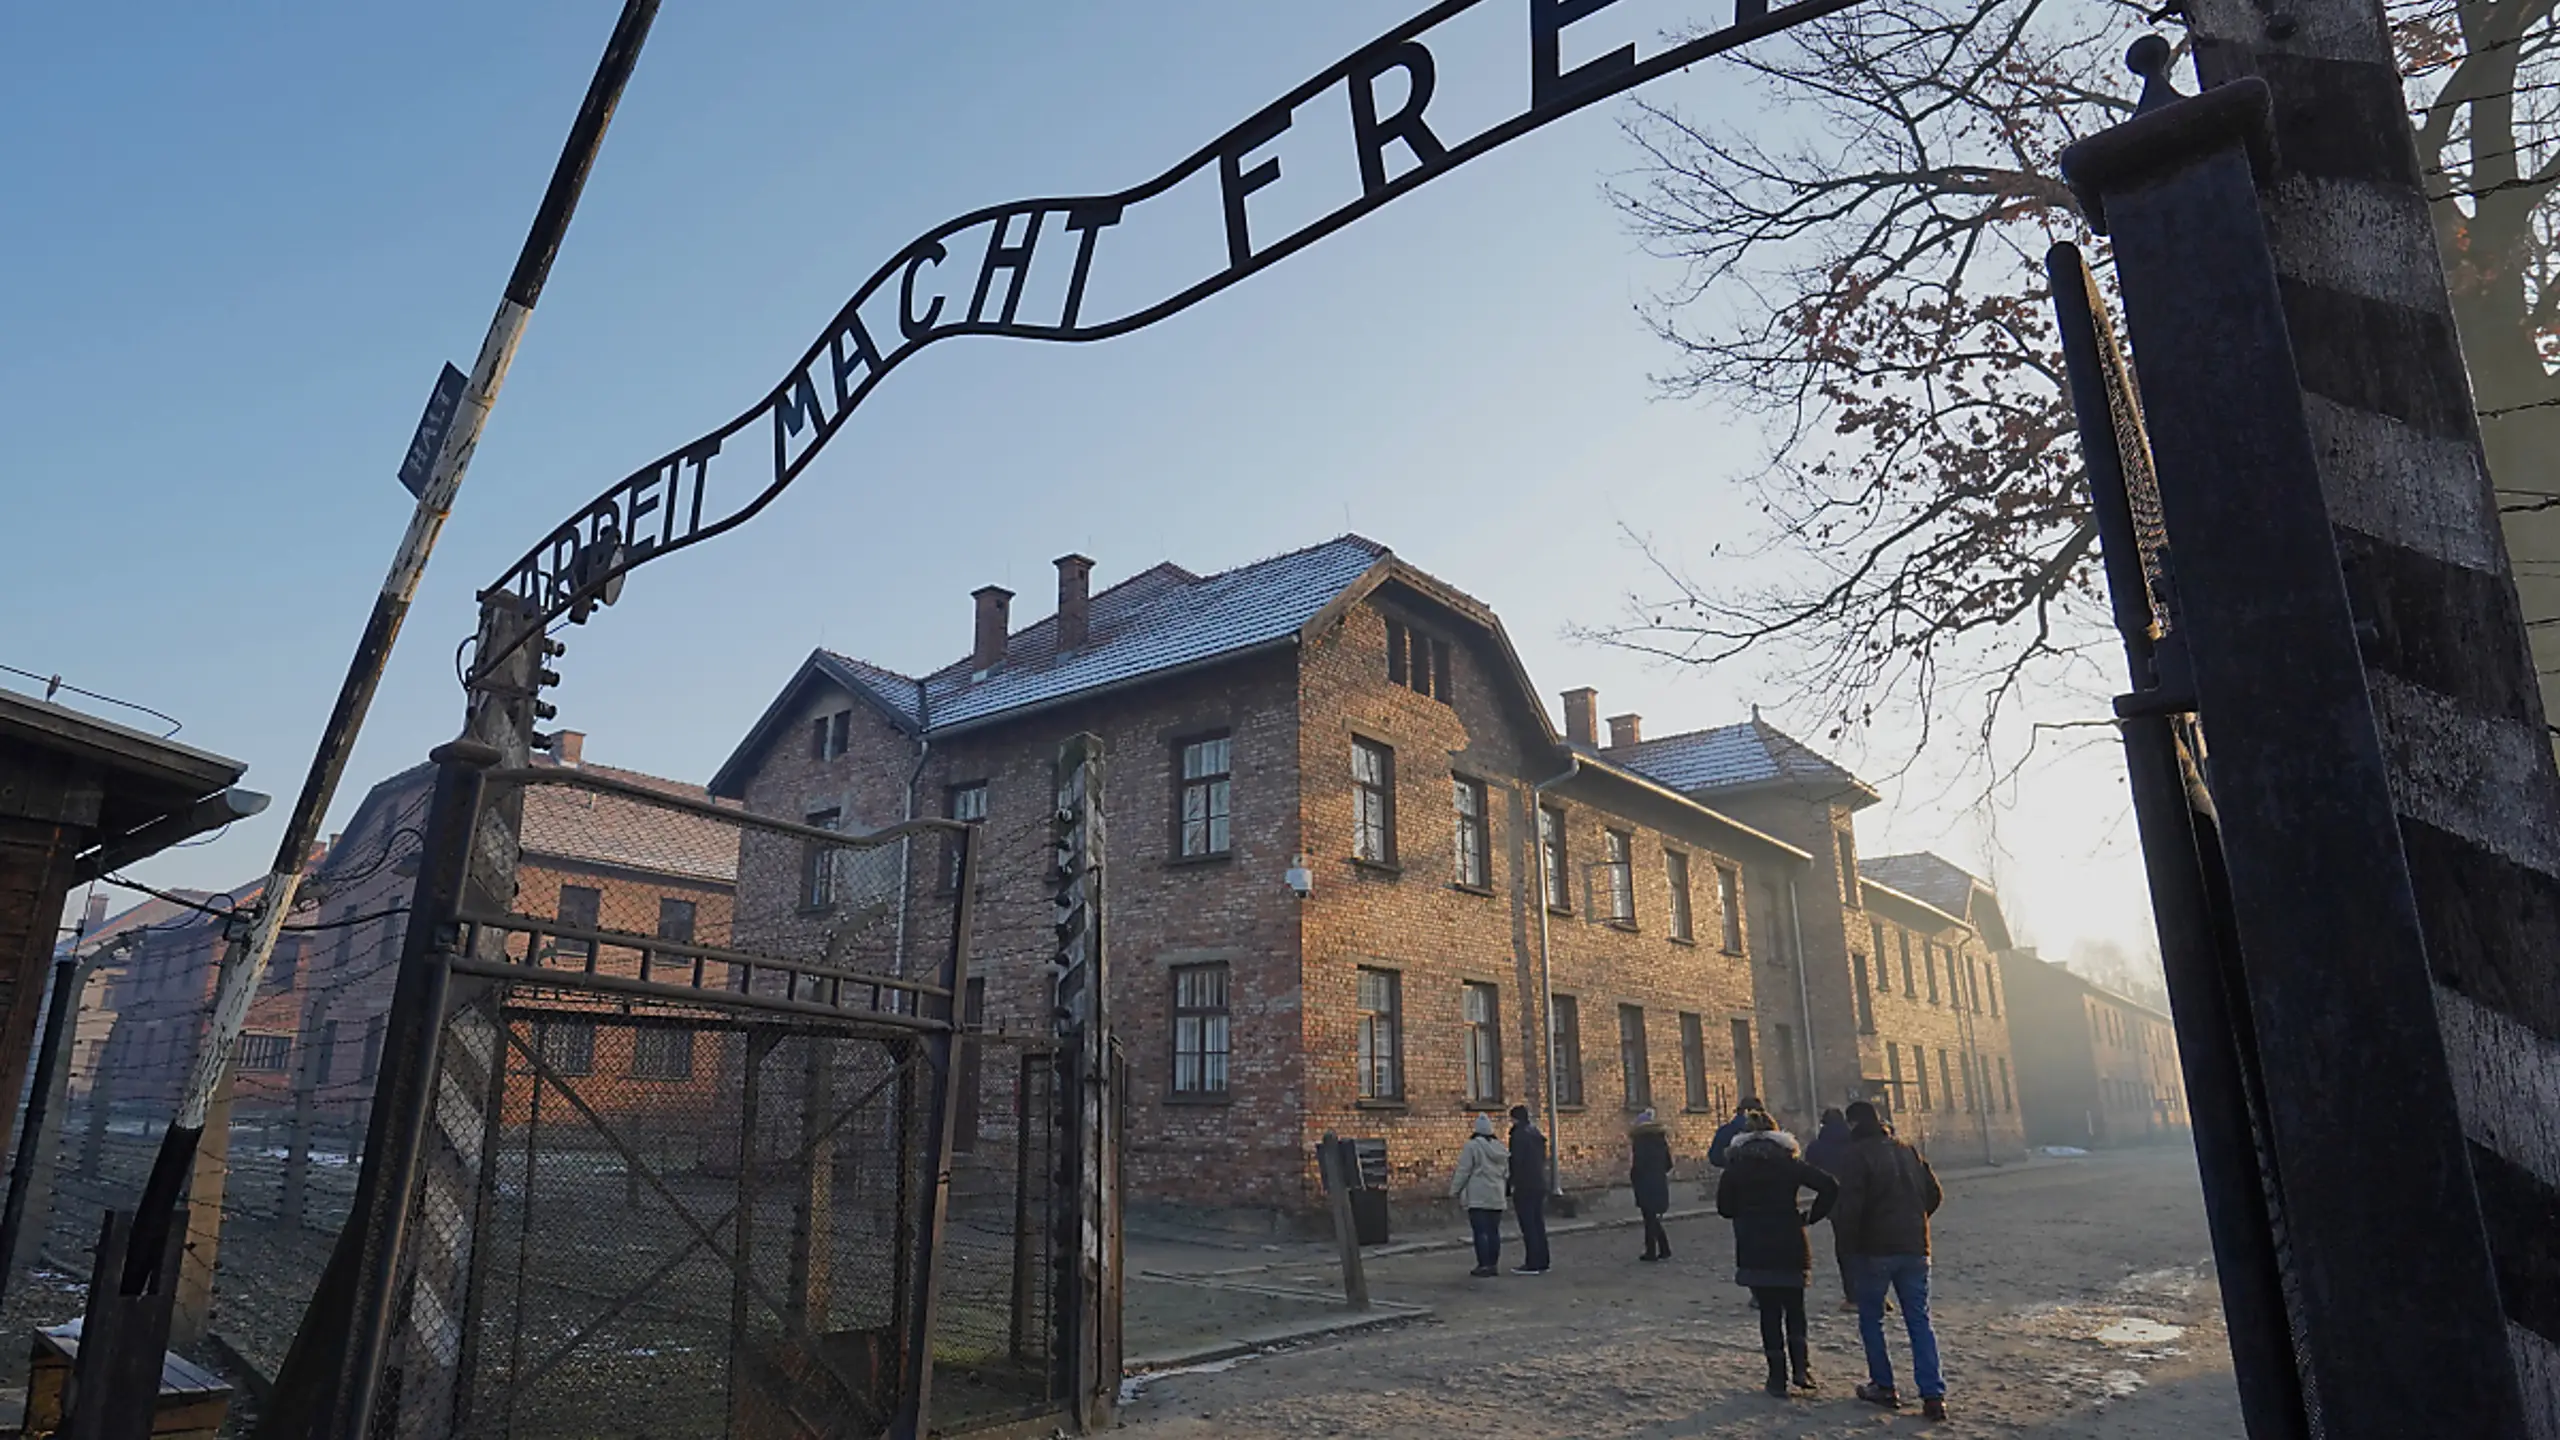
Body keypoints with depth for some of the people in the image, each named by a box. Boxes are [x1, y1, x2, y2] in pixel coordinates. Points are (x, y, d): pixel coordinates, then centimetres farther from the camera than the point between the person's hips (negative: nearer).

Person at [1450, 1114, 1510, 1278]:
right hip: (1496, 1197, 6)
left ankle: (1484, 1265, -6)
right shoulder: (1499, 1147, 10)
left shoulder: (1472, 1146, -11)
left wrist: (1454, 1190, -2)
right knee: (1493, 1231, 11)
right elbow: (1506, 1173, 16)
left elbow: (1463, 1171, -10)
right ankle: (1494, 1264, 14)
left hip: (1478, 1198, -6)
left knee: (1480, 1231, -4)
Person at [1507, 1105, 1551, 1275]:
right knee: (1538, 1224, 13)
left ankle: (1532, 1264, -4)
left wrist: (1512, 1187, -12)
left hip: (1525, 1186, -9)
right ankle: (1542, 1262, 18)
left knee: (1528, 1226, -5)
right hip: (1540, 1185, 9)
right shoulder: (1537, 1134, 14)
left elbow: (1516, 1162, -16)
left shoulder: (1519, 1134, -13)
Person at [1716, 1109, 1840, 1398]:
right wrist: (1811, 1217, 0)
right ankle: (1800, 1367, 3)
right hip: (1789, 1247, 0)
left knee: (1769, 1310, 8)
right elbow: (1830, 1186, -9)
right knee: (1794, 1307, 16)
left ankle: (1778, 1377, 7)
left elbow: (1724, 1208, 4)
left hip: (1753, 1251, 0)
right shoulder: (1788, 1161, 0)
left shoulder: (1735, 1165, 2)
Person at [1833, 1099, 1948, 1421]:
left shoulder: (1857, 1156, -11)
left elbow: (1849, 1206, -18)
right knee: (1919, 1321, 8)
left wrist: (1846, 1244, -7)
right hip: (1914, 1249, 5)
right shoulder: (1907, 1151, 10)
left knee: (1871, 1319, 10)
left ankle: (1884, 1387, 12)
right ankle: (1933, 1395, 0)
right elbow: (1934, 1193, 15)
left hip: (1875, 1249, -5)